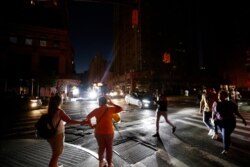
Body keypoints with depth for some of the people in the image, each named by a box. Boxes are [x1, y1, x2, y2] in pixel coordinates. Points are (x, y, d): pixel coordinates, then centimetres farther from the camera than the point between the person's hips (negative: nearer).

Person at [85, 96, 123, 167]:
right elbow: (121, 109, -5)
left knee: (101, 147, 23)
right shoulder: (110, 109, -14)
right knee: (109, 148, 17)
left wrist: (91, 125, 11)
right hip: (109, 132, -2)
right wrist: (112, 104, -1)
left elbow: (88, 117, 1)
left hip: (98, 132, 3)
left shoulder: (96, 110, -6)